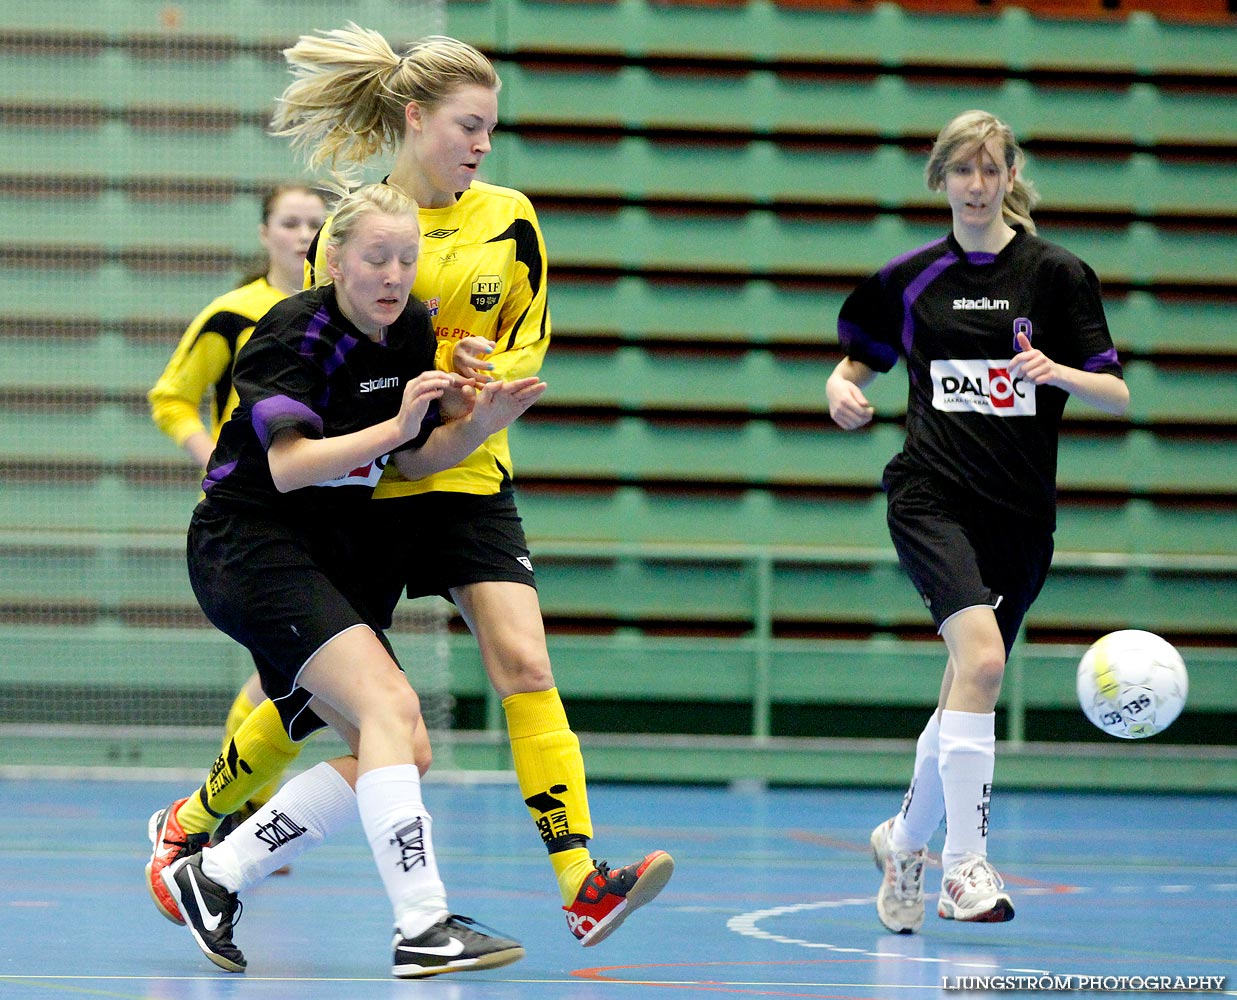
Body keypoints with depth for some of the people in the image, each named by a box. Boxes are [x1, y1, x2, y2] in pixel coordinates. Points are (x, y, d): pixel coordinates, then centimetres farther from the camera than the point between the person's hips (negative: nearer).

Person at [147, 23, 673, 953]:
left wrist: (480, 378, -13)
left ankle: (583, 884, -20)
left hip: (469, 480, 2)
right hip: (362, 488, -2)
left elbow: (528, 342, 10)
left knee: (524, 665, -14)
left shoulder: (510, 219, 2)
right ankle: (188, 824, 29)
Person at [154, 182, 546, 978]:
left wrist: (481, 421, -7)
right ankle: (422, 927, -32)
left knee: (404, 755, 2)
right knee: (389, 705, -26)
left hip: (328, 556, 9)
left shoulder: (413, 330, 4)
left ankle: (211, 879, 9)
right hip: (249, 545, -9)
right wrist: (395, 424, -34)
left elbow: (413, 460, 11)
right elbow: (289, 465, -26)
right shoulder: (294, 332, -16)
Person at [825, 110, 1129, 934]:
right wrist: (842, 390, -4)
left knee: (967, 688, 10)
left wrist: (1057, 372, -21)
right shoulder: (910, 279, 6)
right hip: (932, 496, -2)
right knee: (981, 657, -25)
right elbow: (857, 363, 19)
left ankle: (904, 840, 35)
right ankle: (966, 862, -24)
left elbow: (1117, 395, -1)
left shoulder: (1057, 272, 2)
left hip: (1020, 511, 2)